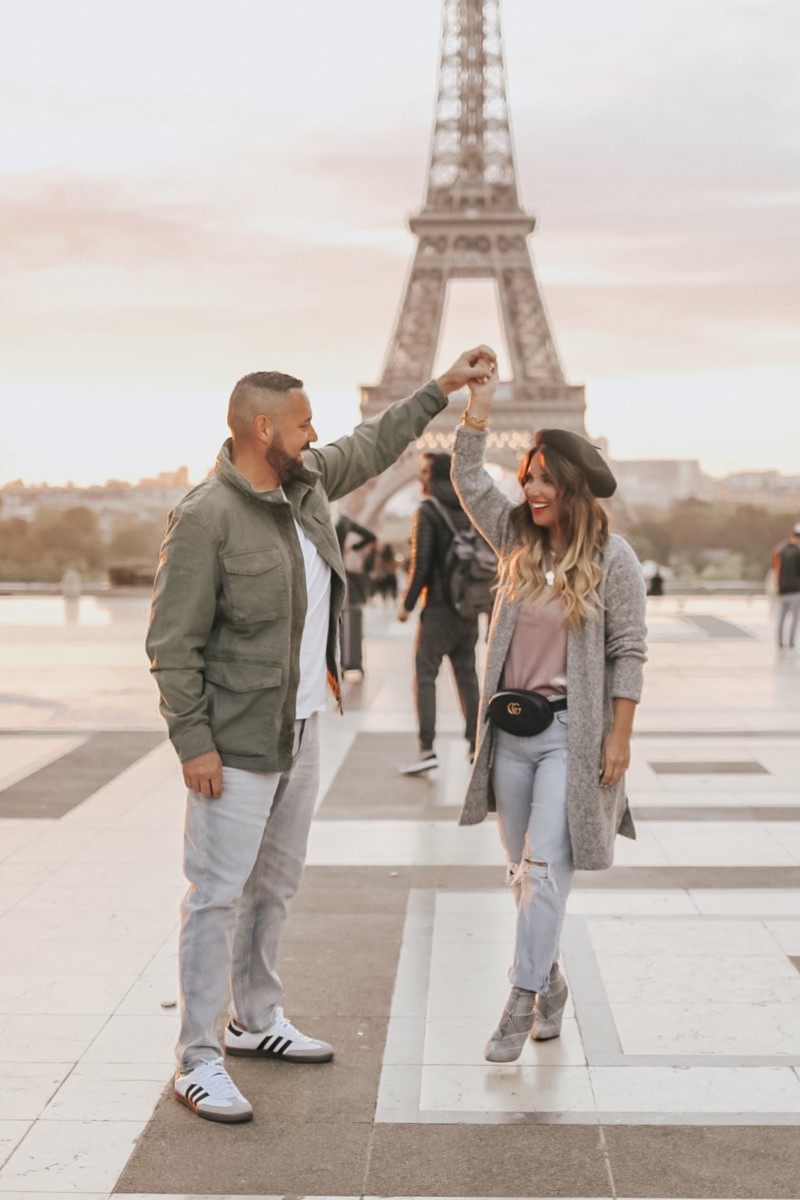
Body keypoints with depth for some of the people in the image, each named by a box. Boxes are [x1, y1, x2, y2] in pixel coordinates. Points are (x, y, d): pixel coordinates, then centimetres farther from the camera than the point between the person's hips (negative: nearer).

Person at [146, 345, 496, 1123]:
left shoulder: (307, 481, 4)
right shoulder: (205, 517, -20)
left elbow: (372, 447, 25)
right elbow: (172, 643, -18)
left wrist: (441, 388, 27)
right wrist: (193, 743, -20)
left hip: (299, 731, 9)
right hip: (237, 744, -8)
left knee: (275, 885, 18)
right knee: (219, 895, -4)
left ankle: (257, 1021, 34)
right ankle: (197, 1060, 6)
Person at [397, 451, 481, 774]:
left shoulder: (427, 511, -10)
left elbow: (420, 563, -14)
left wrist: (406, 603, -6)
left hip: (439, 606, -7)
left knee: (424, 674, -3)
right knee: (466, 674, 14)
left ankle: (427, 748, -10)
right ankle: (476, 744, 15)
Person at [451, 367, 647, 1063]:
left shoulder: (613, 561, -7)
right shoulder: (517, 539, 7)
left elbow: (628, 653, -6)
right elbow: (469, 482, 6)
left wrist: (620, 736, -9)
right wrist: (478, 404, -1)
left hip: (570, 731, -6)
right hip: (511, 727, 6)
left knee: (544, 868, -10)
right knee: (522, 871, 13)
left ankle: (521, 1006, -5)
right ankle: (550, 985, 28)